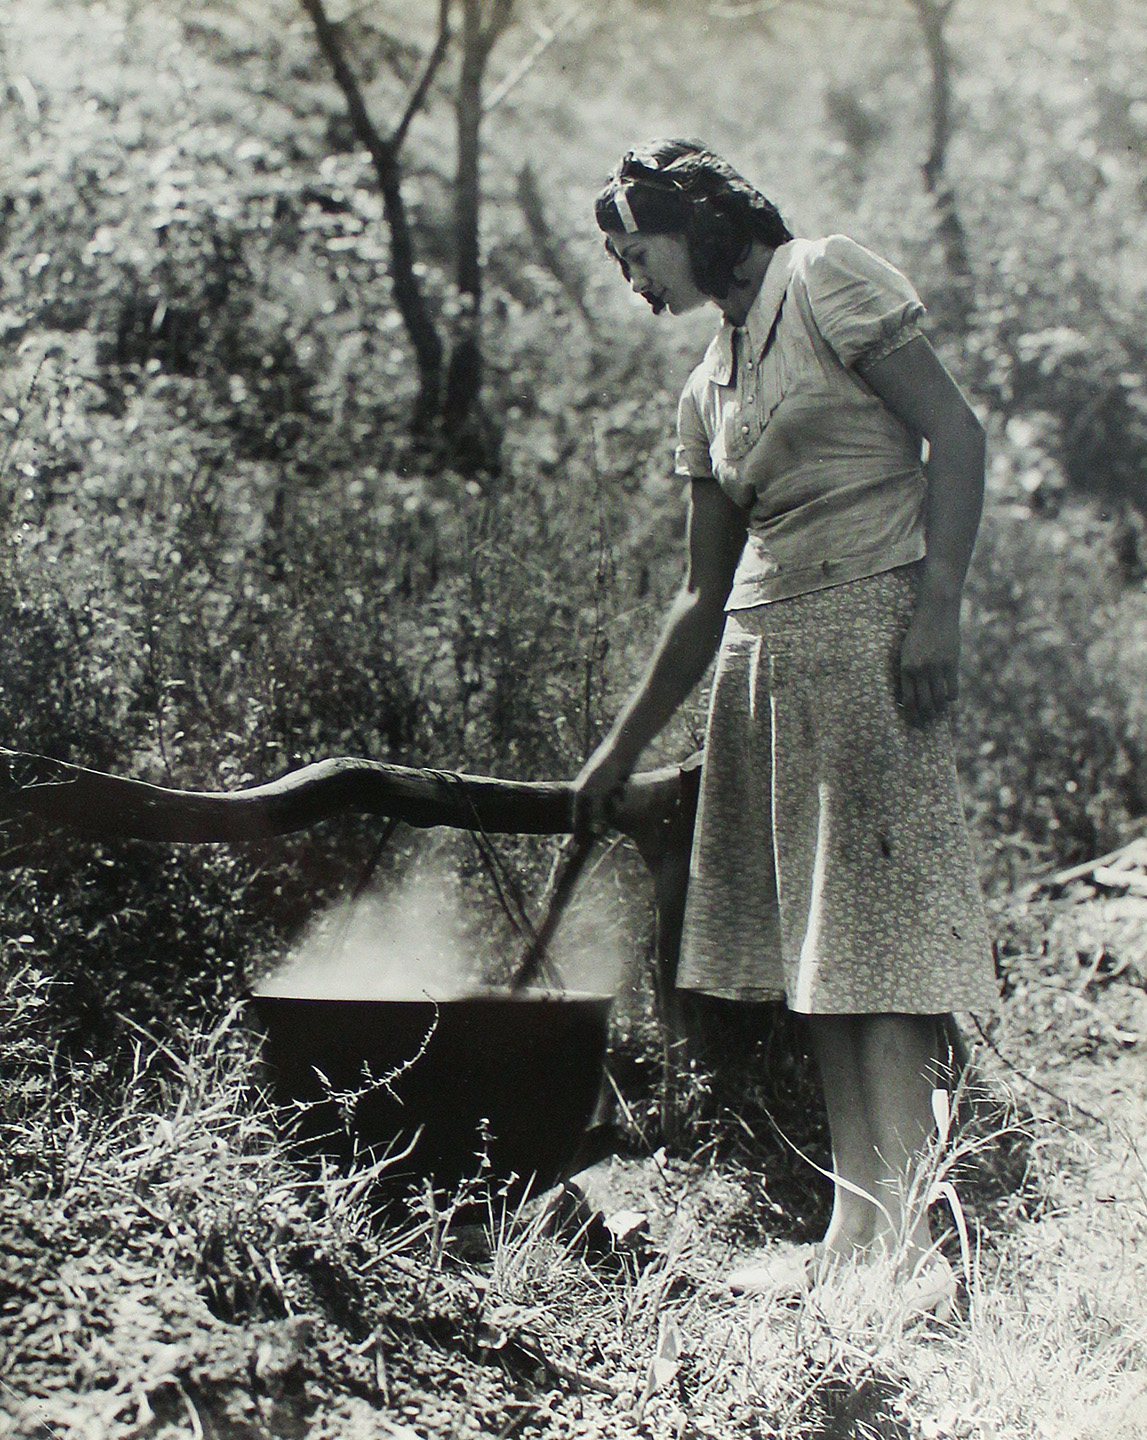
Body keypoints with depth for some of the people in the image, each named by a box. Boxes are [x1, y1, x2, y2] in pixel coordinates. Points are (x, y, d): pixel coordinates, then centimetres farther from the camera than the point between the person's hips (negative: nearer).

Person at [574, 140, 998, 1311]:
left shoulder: (828, 278, 1)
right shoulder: (706, 390, 20)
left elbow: (955, 433, -7)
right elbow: (702, 595, 22)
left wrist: (938, 602, -18)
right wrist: (623, 746, 22)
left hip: (869, 624, -7)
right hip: (761, 654, 7)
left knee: (874, 935, -11)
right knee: (814, 947, 3)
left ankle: (908, 1235, -10)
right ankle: (854, 1231, 5)